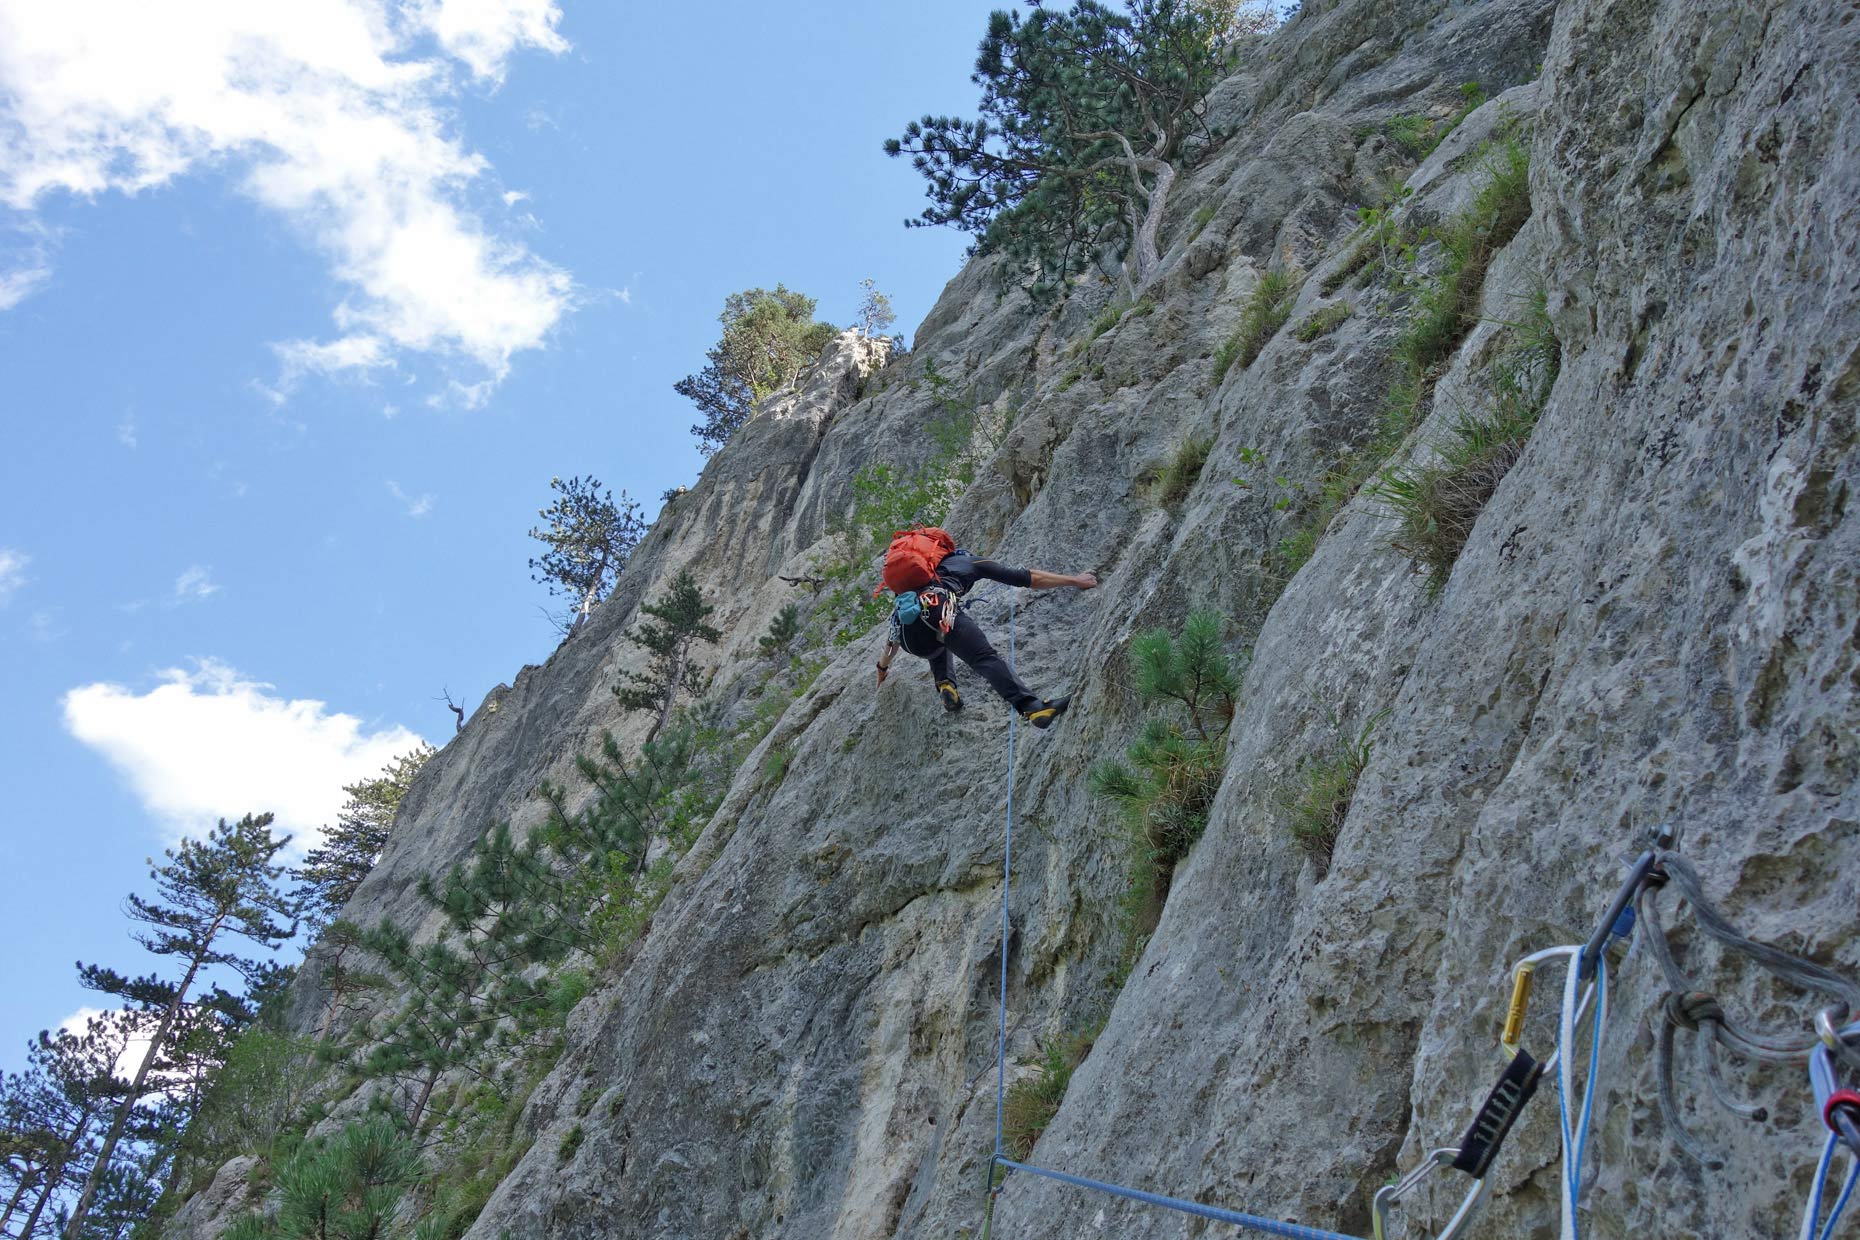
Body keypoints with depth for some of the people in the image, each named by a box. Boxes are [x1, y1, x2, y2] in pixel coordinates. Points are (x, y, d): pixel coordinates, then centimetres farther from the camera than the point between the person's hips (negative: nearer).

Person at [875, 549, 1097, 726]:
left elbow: (895, 631, 50)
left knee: (938, 649, 36)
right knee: (986, 659, -14)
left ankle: (944, 685, 10)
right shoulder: (968, 561, 31)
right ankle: (1033, 707, -33)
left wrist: (883, 666, 64)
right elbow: (1029, 578, 26)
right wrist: (1074, 580, 33)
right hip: (939, 609, -5)